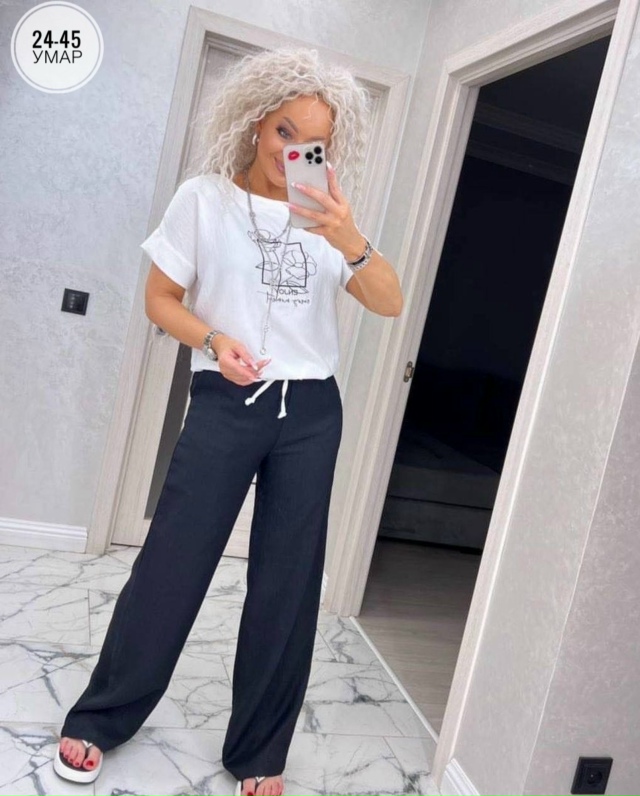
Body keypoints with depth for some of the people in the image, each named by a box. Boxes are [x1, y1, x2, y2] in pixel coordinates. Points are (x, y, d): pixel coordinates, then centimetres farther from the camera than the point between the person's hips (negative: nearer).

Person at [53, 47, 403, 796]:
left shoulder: (327, 215, 6)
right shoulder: (203, 198, 0)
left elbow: (390, 304, -2)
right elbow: (160, 298, 3)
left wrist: (352, 244, -21)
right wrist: (214, 341, -15)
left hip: (311, 412, 3)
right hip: (226, 405, -2)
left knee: (287, 582, 6)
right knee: (171, 563, 1)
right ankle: (98, 719, 25)